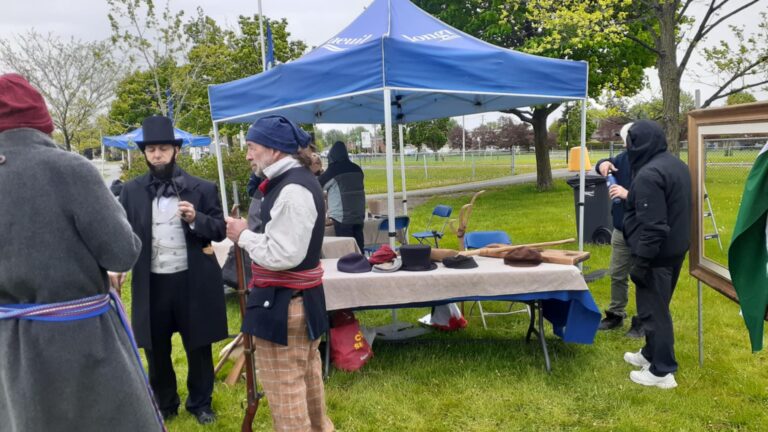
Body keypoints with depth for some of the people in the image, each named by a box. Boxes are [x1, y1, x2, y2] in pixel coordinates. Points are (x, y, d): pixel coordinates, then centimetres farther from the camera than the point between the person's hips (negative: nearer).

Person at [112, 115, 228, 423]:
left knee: (198, 347, 12)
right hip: (151, 282, 2)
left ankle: (200, 403, 33)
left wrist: (195, 219, -20)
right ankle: (164, 404, 36)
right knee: (156, 350, 15)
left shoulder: (202, 189, -2)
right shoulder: (131, 191, 4)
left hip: (192, 281, -1)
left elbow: (220, 231, -2)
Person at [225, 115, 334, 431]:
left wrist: (244, 236, -13)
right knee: (305, 376, 25)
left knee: (283, 389, 3)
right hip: (300, 296, 11)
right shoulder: (299, 181, 10)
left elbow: (283, 255, -26)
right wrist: (251, 232, 7)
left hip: (282, 303, -11)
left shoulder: (292, 190, -23)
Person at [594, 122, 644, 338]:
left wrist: (628, 194, -32)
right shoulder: (624, 158, 3)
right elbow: (607, 165, 22)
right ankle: (616, 314, 31)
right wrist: (603, 164, -1)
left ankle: (642, 321, 18)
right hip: (620, 229, 7)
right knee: (617, 275, 17)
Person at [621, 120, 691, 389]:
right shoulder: (676, 164, 9)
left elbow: (652, 226, -25)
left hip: (656, 253, -10)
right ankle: (652, 354, 35)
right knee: (659, 306, 21)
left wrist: (641, 261, -21)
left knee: (653, 310, 0)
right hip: (675, 248, 10)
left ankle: (662, 371, 8)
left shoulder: (649, 174, -23)